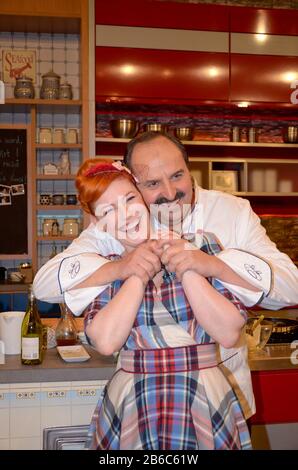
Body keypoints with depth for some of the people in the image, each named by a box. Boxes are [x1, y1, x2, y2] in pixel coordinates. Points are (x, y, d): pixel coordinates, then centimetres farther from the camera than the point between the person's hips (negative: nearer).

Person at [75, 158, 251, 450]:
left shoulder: (202, 245, -3)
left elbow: (229, 334, -10)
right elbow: (106, 341, -16)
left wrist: (186, 267, -15)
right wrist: (140, 271, -12)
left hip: (206, 408, 0)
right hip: (132, 412, 1)